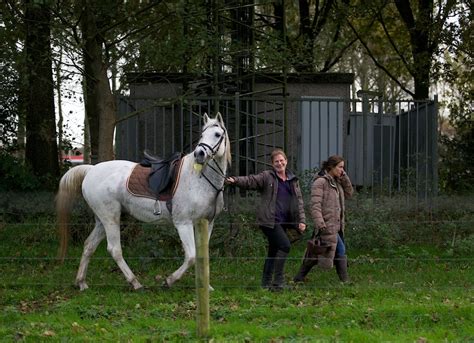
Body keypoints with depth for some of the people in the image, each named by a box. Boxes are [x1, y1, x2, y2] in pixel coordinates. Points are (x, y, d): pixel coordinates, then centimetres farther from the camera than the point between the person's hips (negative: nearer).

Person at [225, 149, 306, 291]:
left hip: (283, 222, 6)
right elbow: (250, 181, -14)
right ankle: (278, 281, -14)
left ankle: (266, 283, 18)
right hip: (269, 220, -6)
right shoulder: (266, 177, -1)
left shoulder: (293, 180, 14)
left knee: (274, 250, 11)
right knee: (285, 245, -19)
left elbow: (299, 201, 14)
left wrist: (301, 220, 4)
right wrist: (235, 180, -34)